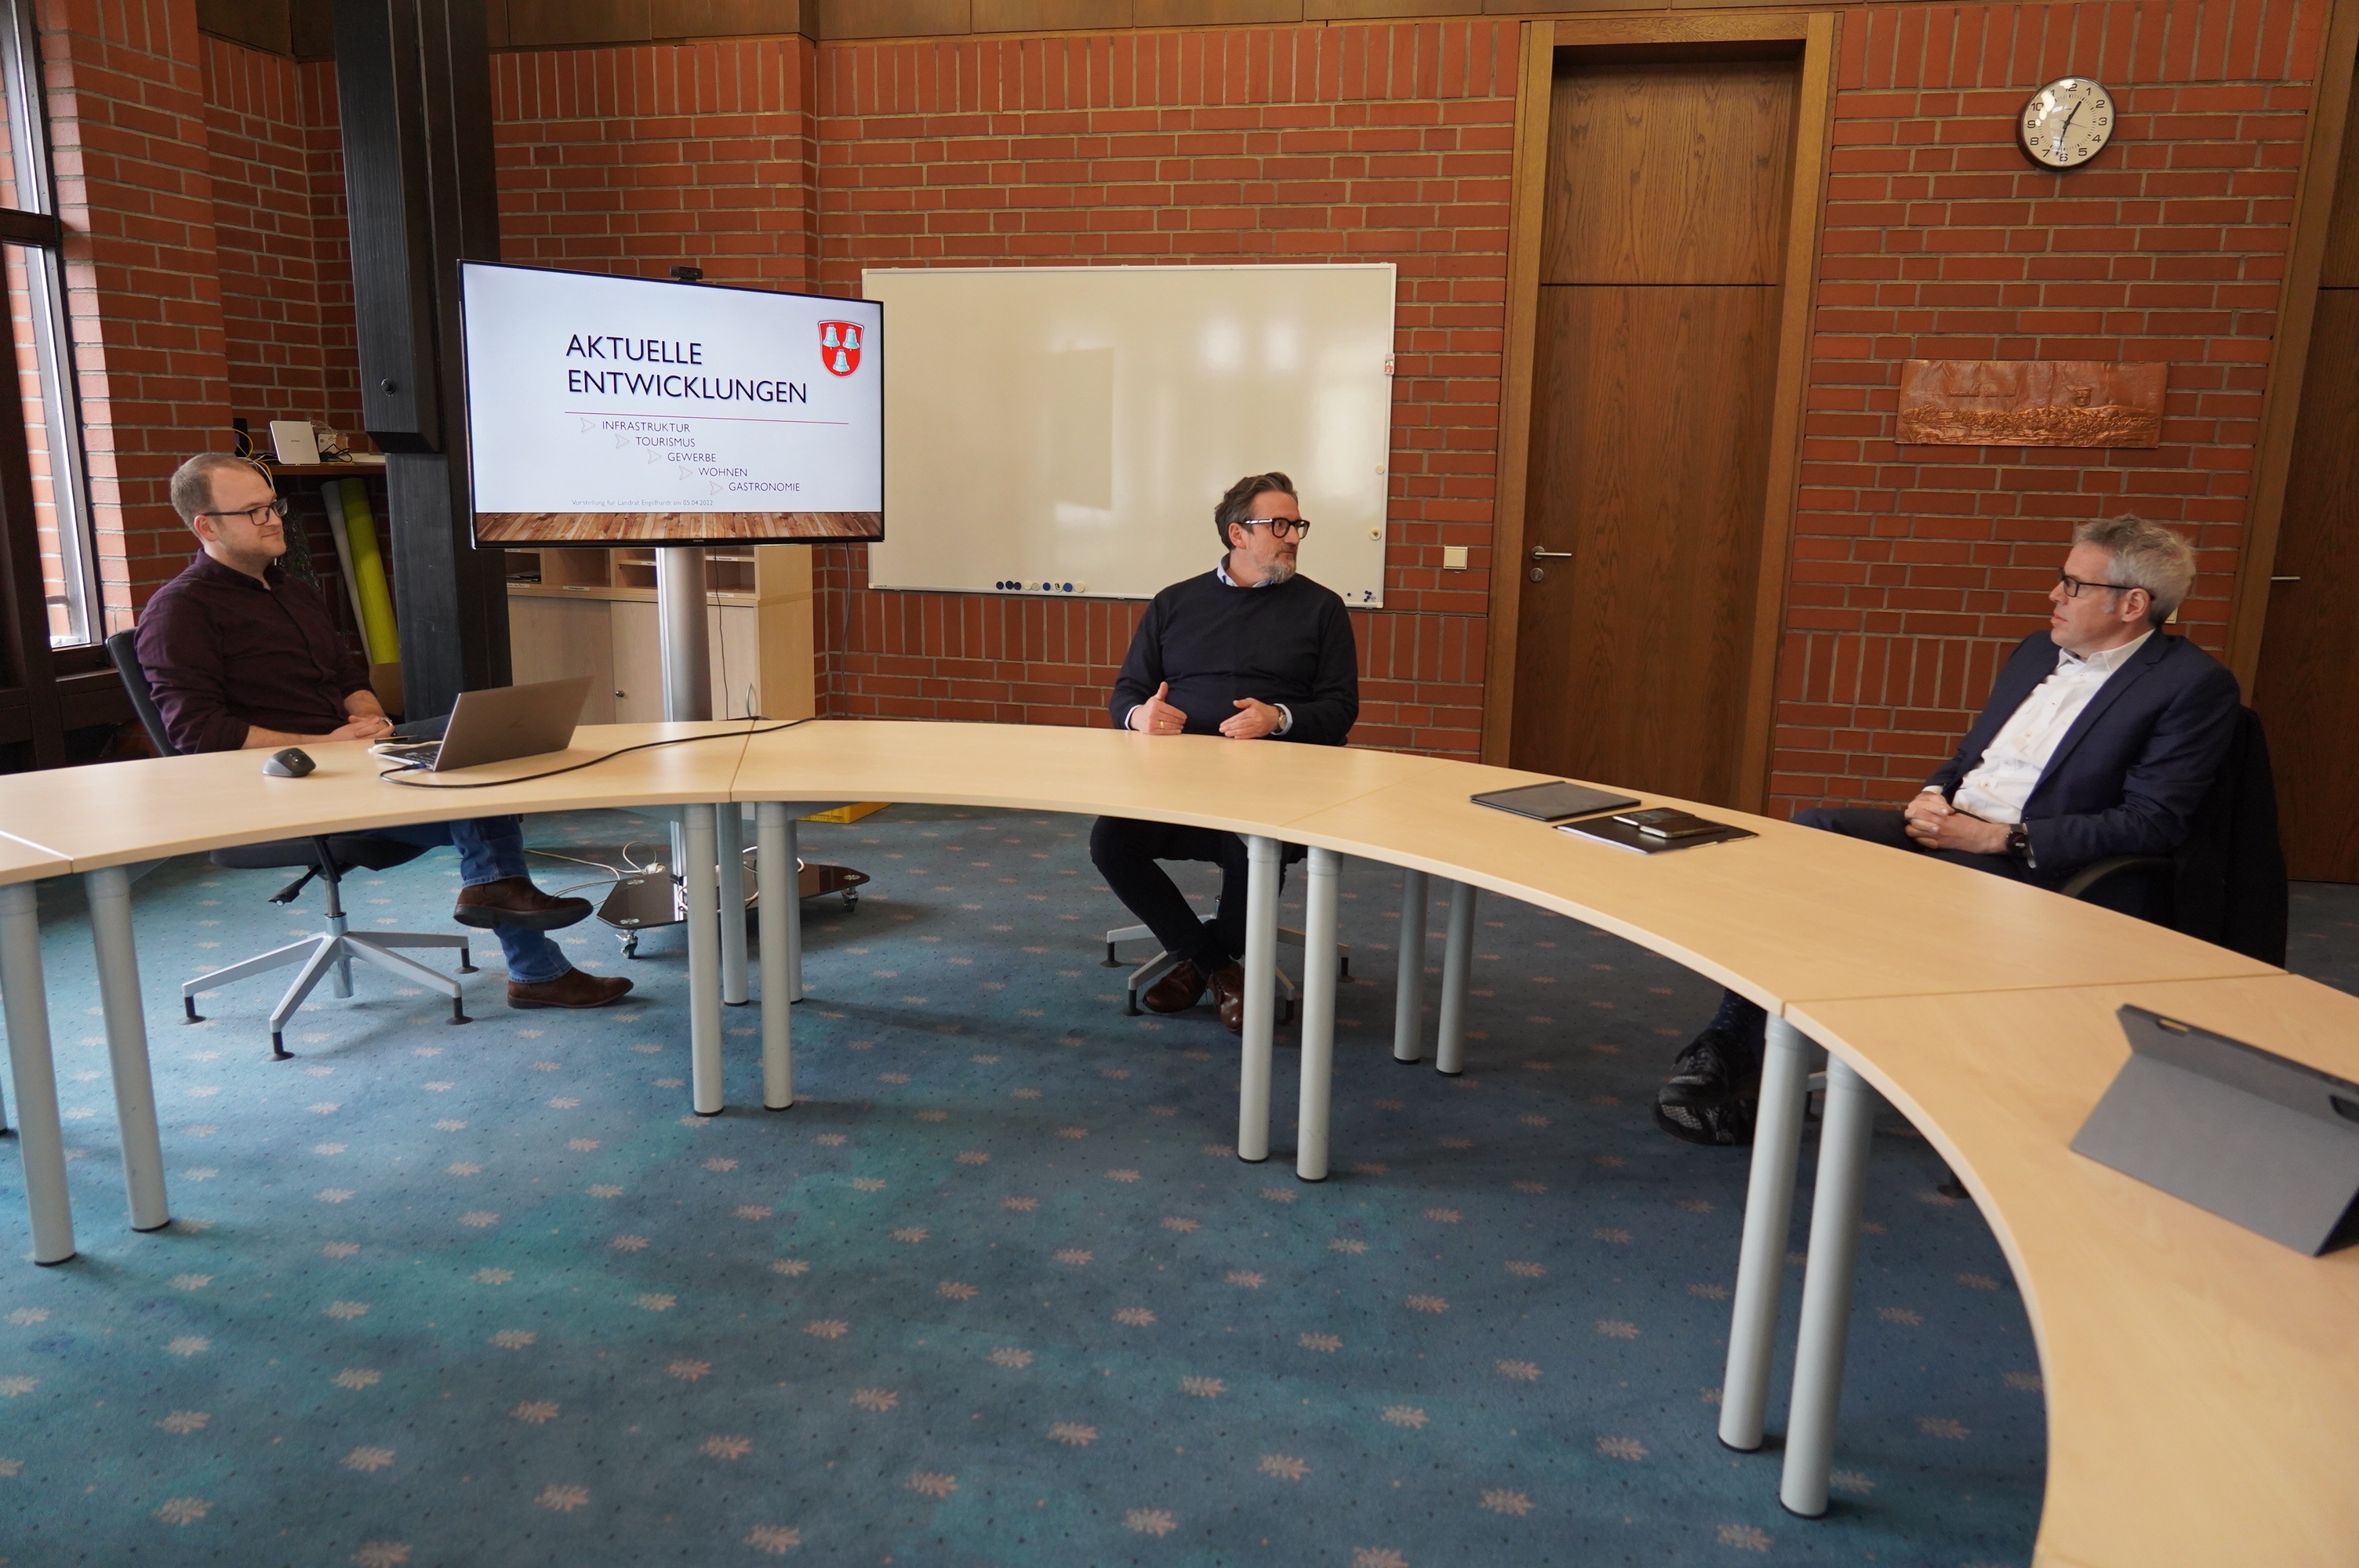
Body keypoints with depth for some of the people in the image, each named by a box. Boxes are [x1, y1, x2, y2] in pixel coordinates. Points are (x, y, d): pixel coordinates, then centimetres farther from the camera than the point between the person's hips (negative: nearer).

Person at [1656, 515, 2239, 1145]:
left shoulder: (2195, 684, -5)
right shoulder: (2037, 651, 17)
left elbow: (2155, 823, -13)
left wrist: (1997, 837, -18)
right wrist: (1932, 796, -2)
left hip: (2029, 863, -7)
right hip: (1946, 826, 7)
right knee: (1808, 831, -19)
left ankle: (1743, 1053, -19)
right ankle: (1735, 1038, -22)